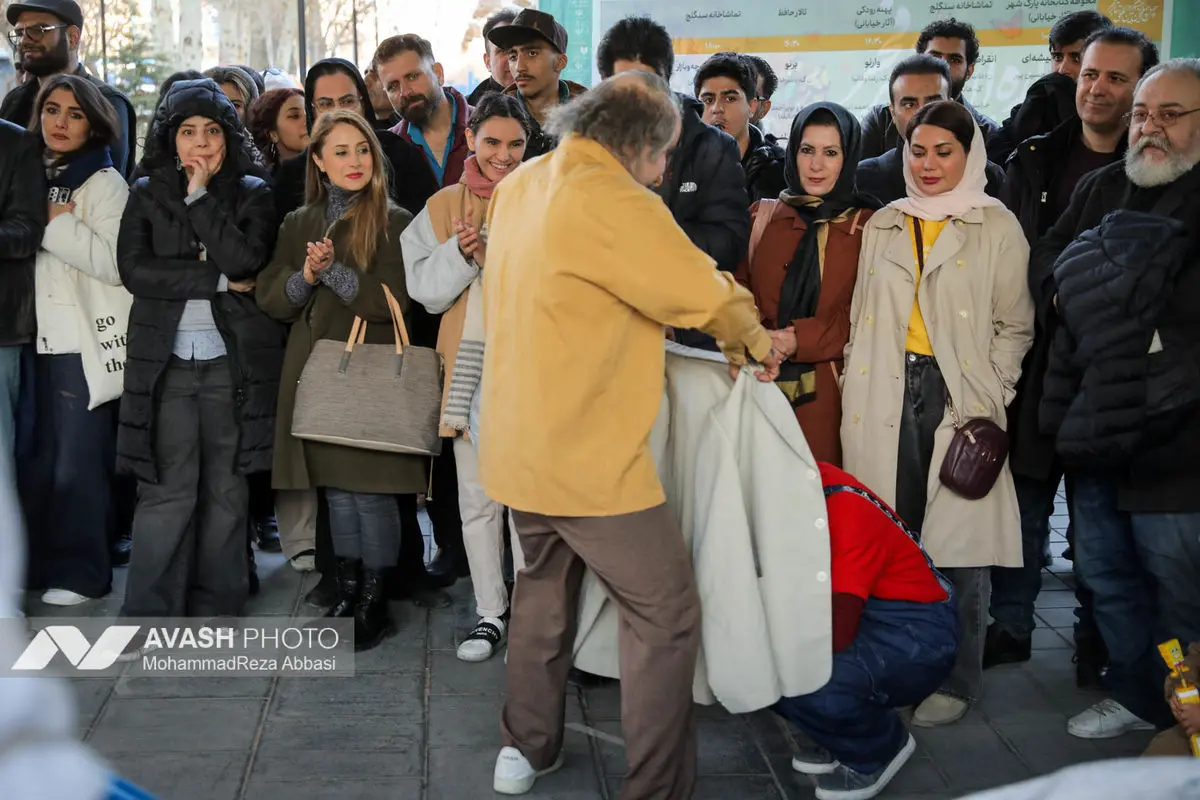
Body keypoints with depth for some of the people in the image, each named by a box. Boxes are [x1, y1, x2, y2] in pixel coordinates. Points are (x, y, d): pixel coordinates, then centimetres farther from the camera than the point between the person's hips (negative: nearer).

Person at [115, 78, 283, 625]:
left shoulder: (252, 194, 7)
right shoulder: (147, 194, 10)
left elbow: (246, 262, -10)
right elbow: (134, 269, -5)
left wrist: (200, 196, -7)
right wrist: (218, 280, -10)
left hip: (234, 360, 0)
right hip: (166, 360, 0)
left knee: (226, 488, 4)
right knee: (167, 491, -4)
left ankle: (217, 608, 15)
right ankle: (150, 616, 3)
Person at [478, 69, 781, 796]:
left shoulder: (521, 186, 7)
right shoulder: (611, 202, -20)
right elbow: (706, 293, -12)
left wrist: (638, 324, 18)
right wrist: (756, 341, 7)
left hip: (521, 444, 9)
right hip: (588, 456, -9)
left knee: (544, 588, 25)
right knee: (666, 614, 3)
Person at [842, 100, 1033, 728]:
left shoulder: (997, 227, 4)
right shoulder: (883, 225, 15)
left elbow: (1015, 326, 3)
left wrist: (989, 401, -5)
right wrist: (856, 386, 8)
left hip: (958, 395, -3)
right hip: (886, 397, 3)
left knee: (957, 537, -3)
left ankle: (958, 678, 11)